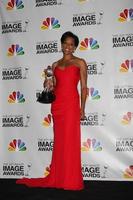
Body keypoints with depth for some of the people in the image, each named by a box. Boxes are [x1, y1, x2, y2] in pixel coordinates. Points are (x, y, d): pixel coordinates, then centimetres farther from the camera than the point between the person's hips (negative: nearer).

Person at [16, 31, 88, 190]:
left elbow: (84, 87, 1)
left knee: (70, 140, -3)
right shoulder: (55, 65, 16)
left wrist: (82, 109, -4)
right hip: (57, 104, 4)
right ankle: (58, 178, 16)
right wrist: (48, 86, -3)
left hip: (71, 104, -4)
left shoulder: (80, 63, 4)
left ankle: (71, 180, 7)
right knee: (59, 140, 8)